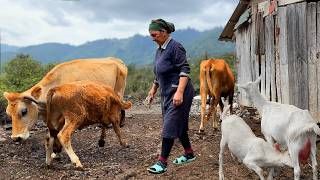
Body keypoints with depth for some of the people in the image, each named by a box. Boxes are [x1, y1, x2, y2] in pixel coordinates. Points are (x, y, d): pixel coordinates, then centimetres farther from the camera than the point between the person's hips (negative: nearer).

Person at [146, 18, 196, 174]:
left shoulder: (175, 47, -14)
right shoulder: (159, 50, 13)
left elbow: (184, 70, -20)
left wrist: (179, 92, -28)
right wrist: (153, 89, 26)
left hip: (179, 93, -9)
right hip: (167, 93, 9)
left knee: (170, 125, -8)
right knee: (179, 124, 16)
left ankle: (162, 162, -4)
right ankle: (189, 154, 30)